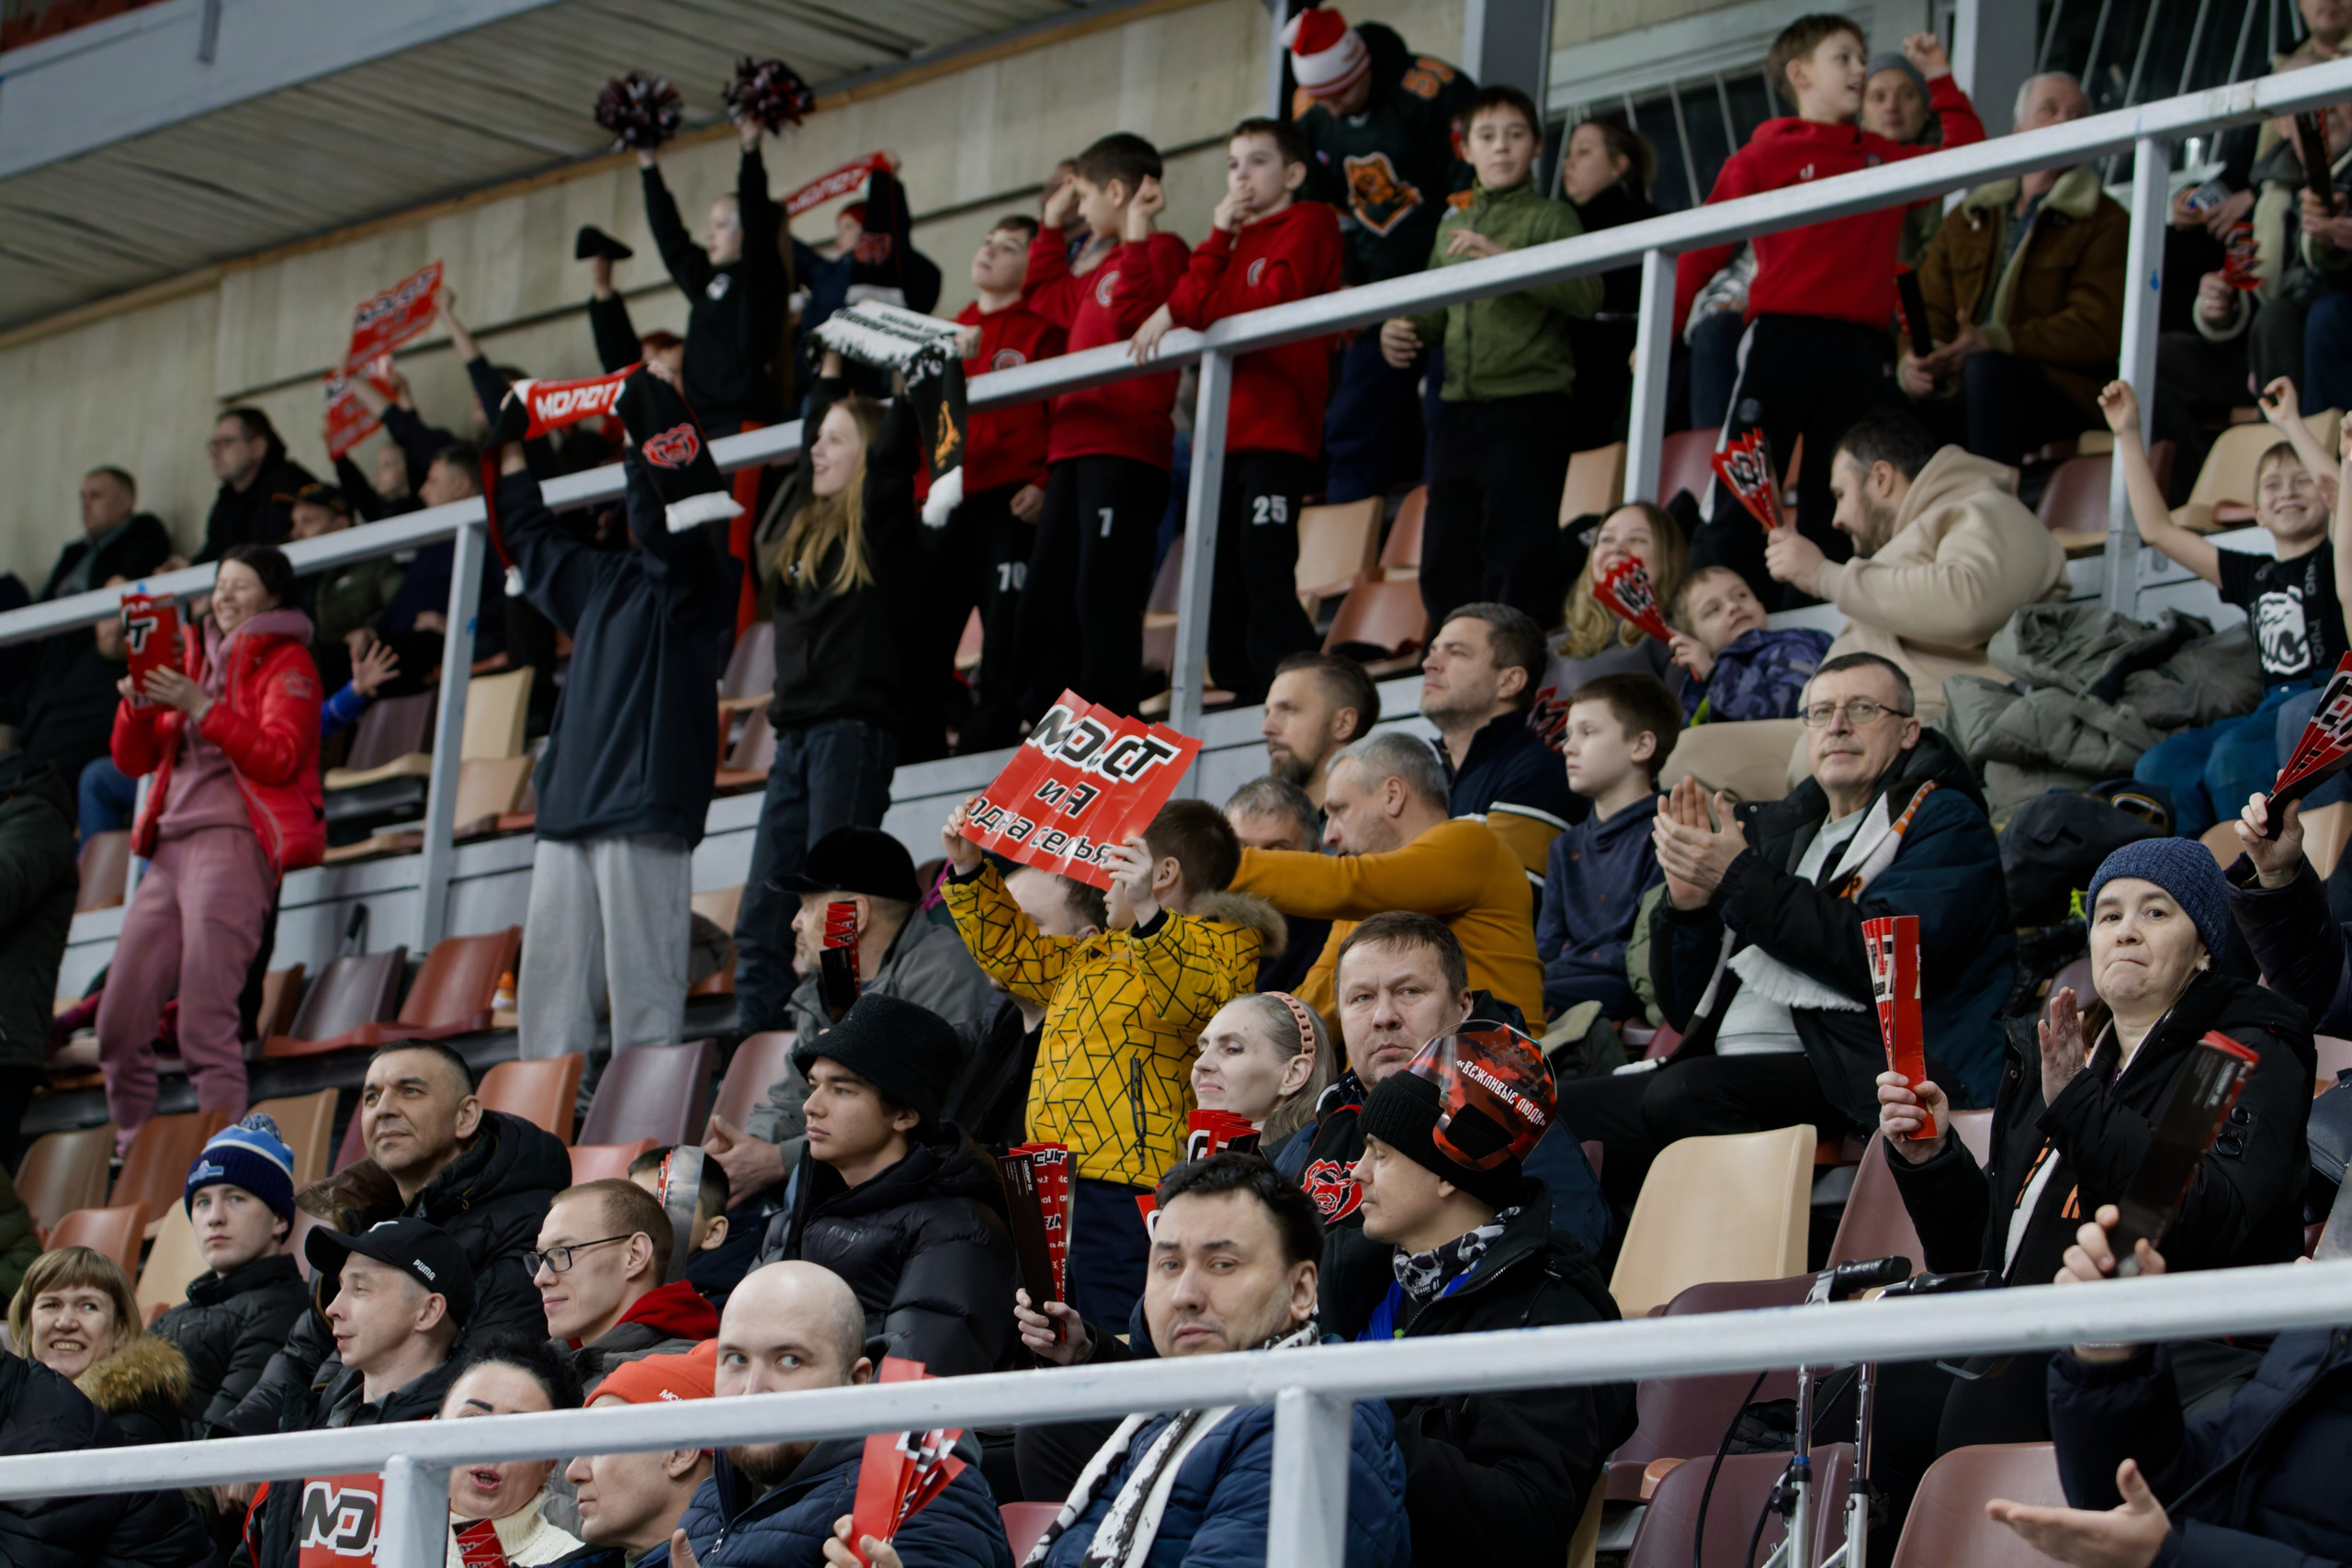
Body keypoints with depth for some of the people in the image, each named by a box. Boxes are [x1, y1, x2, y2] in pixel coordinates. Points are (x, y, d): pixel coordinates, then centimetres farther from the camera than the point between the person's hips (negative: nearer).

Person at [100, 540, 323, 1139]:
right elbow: (132, 760, 19)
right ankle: (132, 1150, 8)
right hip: (171, 846, 7)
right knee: (120, 1021, 1)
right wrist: (140, 702, 0)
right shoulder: (194, 657, 24)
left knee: (205, 1020, -16)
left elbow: (278, 758, -12)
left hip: (237, 842, -7)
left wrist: (200, 707, -18)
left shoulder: (286, 663, 5)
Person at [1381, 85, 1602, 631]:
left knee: (1516, 556, -10)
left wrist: (1504, 259, -23)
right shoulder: (1453, 225, 20)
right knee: (1445, 561, 6)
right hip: (1458, 406, 6)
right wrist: (1405, 330, 6)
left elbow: (1586, 294, -15)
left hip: (1527, 405, -6)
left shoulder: (1550, 218, 1)